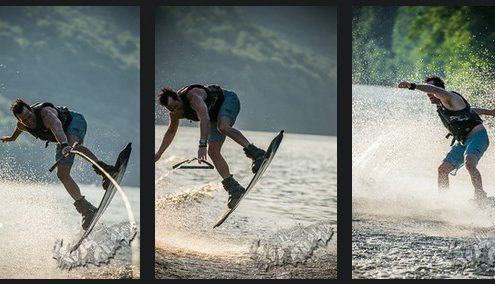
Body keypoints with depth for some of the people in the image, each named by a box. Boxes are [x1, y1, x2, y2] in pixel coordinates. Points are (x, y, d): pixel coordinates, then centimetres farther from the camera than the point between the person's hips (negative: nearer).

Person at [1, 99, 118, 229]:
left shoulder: (46, 113, -35)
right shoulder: (21, 125, -14)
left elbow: (57, 129, -55)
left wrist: (65, 145, -75)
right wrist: (11, 138, 35)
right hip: (63, 140, 7)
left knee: (72, 145, -42)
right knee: (62, 174, -12)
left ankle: (103, 168, -46)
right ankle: (86, 208, -15)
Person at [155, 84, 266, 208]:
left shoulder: (193, 96, -35)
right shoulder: (175, 113, -10)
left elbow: (204, 118, -50)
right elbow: (171, 132, 11)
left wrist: (202, 145, -59)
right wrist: (158, 154, 14)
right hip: (215, 115, 8)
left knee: (222, 127, -39)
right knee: (213, 152, -9)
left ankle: (256, 153, -43)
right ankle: (233, 187, -8)